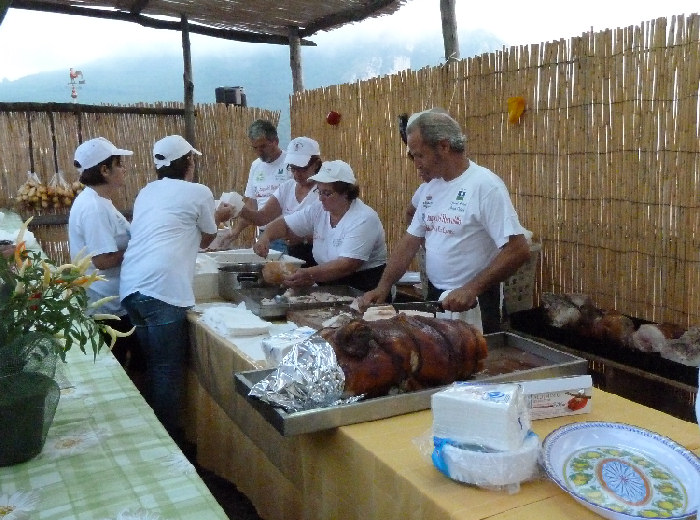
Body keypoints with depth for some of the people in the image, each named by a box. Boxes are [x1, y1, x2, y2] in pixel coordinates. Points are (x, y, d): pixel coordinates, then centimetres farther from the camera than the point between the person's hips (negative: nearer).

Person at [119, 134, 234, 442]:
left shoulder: (146, 192, 21)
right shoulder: (199, 193, 4)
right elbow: (206, 240, 17)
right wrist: (218, 217, 36)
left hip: (130, 287, 7)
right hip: (162, 289, -7)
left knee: (153, 366, 18)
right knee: (168, 371, 3)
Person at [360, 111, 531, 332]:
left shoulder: (485, 185, -17)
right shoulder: (431, 187, 7)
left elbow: (518, 250, -21)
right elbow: (410, 241, 11)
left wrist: (472, 289, -24)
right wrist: (383, 287, 3)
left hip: (472, 305, -7)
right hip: (434, 298, 7)